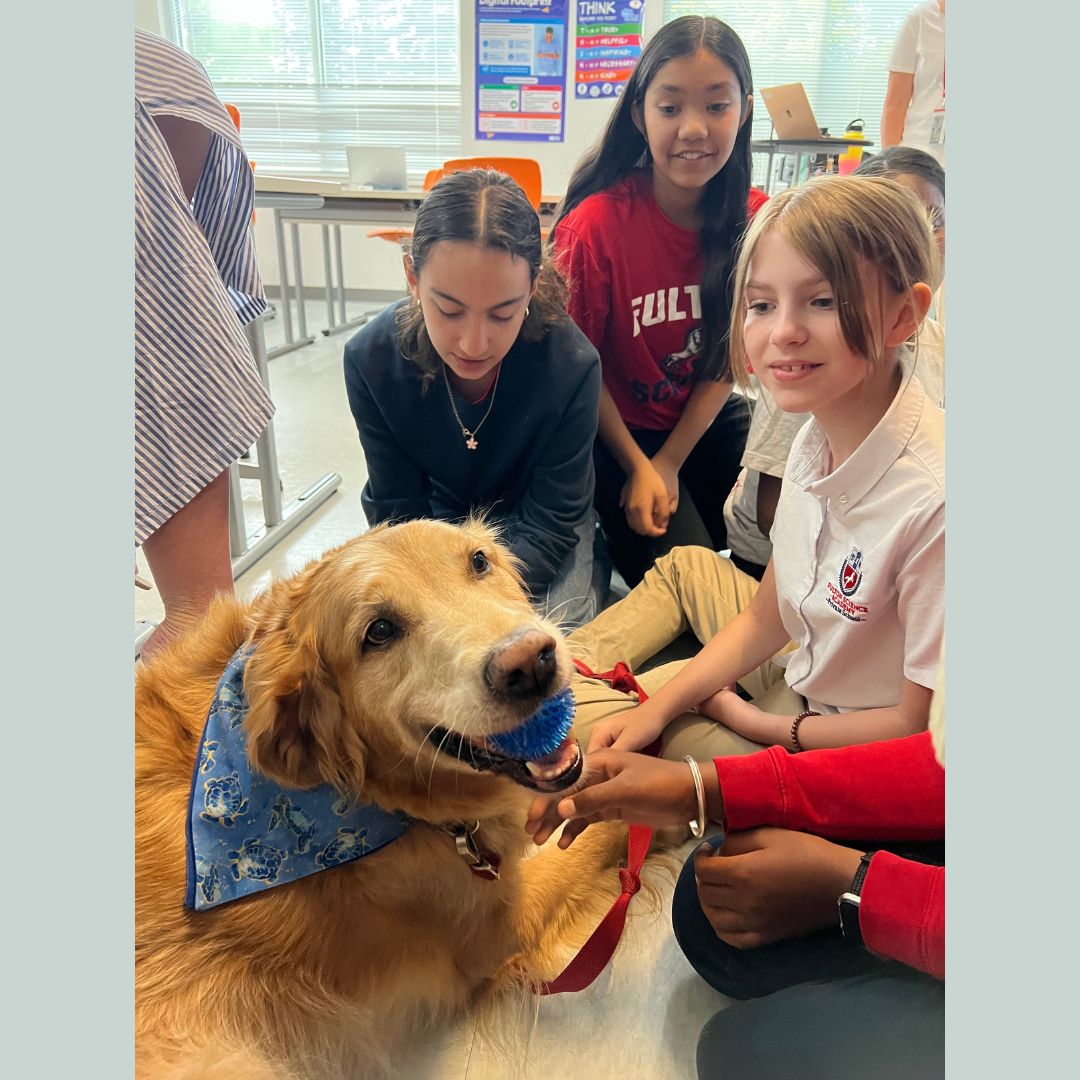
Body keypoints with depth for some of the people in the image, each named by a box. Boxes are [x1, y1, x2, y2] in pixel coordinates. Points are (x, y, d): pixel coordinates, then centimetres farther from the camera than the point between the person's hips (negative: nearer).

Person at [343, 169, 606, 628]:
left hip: (536, 526, -2)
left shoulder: (572, 363, -30)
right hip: (439, 517, 2)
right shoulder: (371, 358, -24)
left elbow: (547, 525, -22)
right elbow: (398, 512, -14)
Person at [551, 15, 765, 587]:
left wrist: (667, 464, -8)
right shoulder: (595, 225, -20)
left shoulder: (755, 219, -7)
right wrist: (638, 468, -13)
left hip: (708, 420, 4)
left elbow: (729, 354, -1)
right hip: (615, 430, -4)